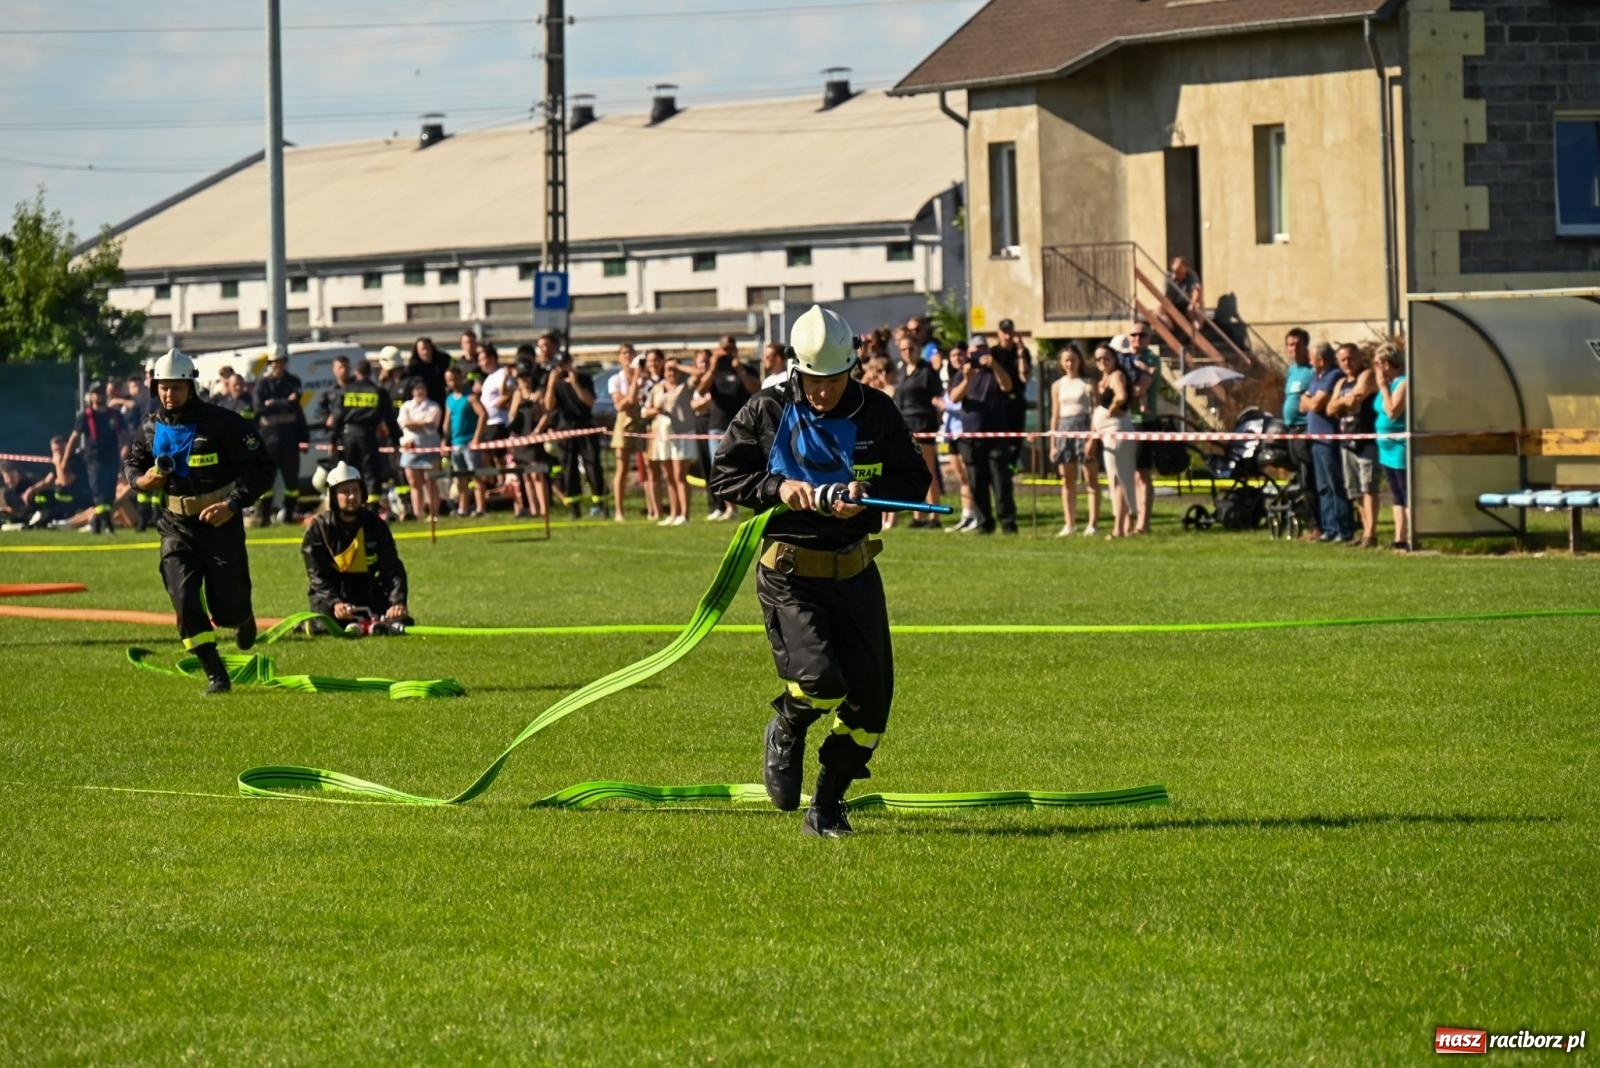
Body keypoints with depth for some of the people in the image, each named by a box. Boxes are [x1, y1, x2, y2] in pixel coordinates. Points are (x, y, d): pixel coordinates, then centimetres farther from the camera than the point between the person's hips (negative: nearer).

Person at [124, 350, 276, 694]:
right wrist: (142, 480, -5)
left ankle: (243, 616, 41)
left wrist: (232, 504, -22)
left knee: (226, 608, 1)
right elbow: (132, 465, 20)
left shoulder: (222, 423, -12)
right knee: (183, 598, -15)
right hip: (176, 525, 3)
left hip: (222, 523, -3)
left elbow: (262, 468, -11)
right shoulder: (151, 430, 2)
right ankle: (215, 674, -7)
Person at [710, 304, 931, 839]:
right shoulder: (767, 412, -4)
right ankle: (785, 734, 15)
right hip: (788, 572, -4)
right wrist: (777, 487, -17)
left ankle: (828, 805, 21)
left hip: (854, 569, 4)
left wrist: (867, 493, -14)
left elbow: (914, 479, 7)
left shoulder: (877, 413, 2)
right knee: (818, 680, -22)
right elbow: (723, 476, 1)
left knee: (870, 696, 2)